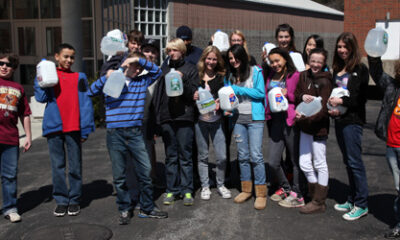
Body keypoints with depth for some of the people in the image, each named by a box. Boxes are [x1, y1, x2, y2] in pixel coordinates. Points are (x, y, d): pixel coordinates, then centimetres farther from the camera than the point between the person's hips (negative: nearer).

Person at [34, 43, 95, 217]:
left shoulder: (79, 77, 9)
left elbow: (86, 103, 3)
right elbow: (41, 98, -1)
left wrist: (85, 129, -4)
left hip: (74, 128, -1)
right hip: (54, 126, 1)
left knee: (75, 166, 4)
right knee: (57, 166, 6)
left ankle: (75, 200, 15)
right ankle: (61, 200, 16)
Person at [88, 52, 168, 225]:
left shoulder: (142, 82, 13)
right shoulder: (110, 81, 7)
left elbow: (157, 71, 6)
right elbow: (90, 93, 1)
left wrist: (139, 59, -2)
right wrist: (106, 77, -9)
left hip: (135, 133, 2)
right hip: (115, 134, -2)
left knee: (145, 171, 3)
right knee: (119, 175, 5)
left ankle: (147, 208, 17)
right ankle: (124, 210, 18)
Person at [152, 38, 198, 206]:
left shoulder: (190, 69, 6)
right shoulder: (164, 69, 13)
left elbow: (194, 94, -1)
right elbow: (157, 93, 13)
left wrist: (183, 80, -16)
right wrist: (157, 115, 5)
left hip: (184, 117, -2)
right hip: (166, 117, 3)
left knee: (185, 155, 2)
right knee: (170, 156, 7)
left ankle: (187, 190, 9)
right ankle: (172, 190, 15)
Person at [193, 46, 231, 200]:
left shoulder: (221, 77, 6)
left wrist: (219, 103, -11)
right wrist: (193, 97, -13)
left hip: (216, 120, 1)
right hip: (200, 120, -1)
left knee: (222, 156, 0)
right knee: (203, 156, 8)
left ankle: (220, 185, 20)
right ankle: (205, 186, 22)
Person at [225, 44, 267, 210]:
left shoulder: (255, 71, -1)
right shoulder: (231, 75, 13)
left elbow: (260, 93, -8)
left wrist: (238, 89, -9)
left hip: (255, 118, -5)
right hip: (238, 118, 5)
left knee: (256, 155, -8)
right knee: (242, 155, 9)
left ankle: (261, 193, 0)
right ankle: (246, 189, 20)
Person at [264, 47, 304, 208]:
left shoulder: (295, 75, -4)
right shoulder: (271, 77, 13)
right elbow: (266, 96, 23)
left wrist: (287, 94, -14)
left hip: (291, 121, -5)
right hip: (275, 121, 5)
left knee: (295, 160, 4)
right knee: (273, 162, 5)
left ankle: (297, 196, 16)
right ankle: (285, 188, 27)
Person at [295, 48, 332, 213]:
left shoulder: (325, 81, -13)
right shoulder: (303, 76, 6)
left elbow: (323, 109, -18)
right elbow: (295, 95, 7)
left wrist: (305, 117, -30)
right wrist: (302, 97, -15)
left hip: (319, 127, -6)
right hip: (305, 127, 6)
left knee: (320, 164, 5)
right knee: (304, 164, 11)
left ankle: (319, 202, 15)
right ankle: (315, 195, 30)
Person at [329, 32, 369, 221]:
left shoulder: (360, 69, -7)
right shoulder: (337, 69, 14)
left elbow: (361, 97, -12)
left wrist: (342, 102, -18)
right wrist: (332, 107, 1)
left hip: (353, 120, -7)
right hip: (339, 120, 7)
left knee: (354, 161, -5)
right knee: (348, 161, 13)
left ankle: (361, 205, 5)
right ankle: (352, 200, 23)